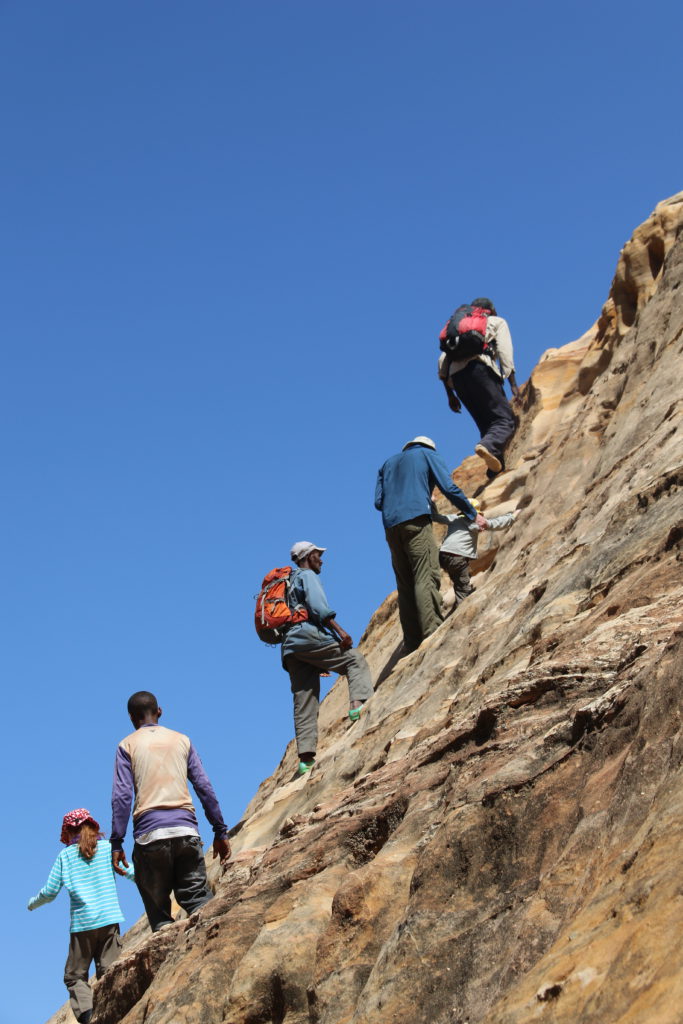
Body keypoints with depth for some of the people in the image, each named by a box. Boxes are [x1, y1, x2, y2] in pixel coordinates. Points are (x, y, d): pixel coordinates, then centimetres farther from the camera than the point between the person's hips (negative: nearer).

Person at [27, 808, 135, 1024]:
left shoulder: (66, 855, 8)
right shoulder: (108, 848, 8)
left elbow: (50, 891, 6)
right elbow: (131, 872, 1)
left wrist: (32, 904, 26)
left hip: (81, 923, 0)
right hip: (109, 919, 1)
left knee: (75, 975, 8)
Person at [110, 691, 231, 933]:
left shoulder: (127, 745, 9)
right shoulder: (182, 740, 16)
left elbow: (121, 796, -1)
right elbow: (204, 788, 10)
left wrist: (116, 843, -2)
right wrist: (220, 831, 12)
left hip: (149, 834, -2)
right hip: (186, 830, 2)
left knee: (158, 910, 5)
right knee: (198, 897, 2)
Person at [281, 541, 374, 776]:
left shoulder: (291, 582, 33)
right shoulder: (307, 576, 7)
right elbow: (317, 606, -11)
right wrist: (339, 630, -17)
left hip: (290, 647, 8)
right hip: (308, 635, -8)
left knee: (304, 704, 0)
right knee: (355, 660, -4)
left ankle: (306, 758, -9)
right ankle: (359, 704, -28)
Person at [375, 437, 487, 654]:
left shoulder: (389, 463, 29)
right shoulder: (429, 455, 16)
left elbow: (378, 501, 20)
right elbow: (450, 489, 4)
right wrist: (473, 514, 11)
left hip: (391, 526, 5)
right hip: (416, 520, -5)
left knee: (405, 585, 4)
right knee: (427, 578, -13)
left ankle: (412, 644, -2)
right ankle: (433, 633, -26)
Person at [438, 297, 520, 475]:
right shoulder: (497, 322, 22)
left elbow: (443, 359, 22)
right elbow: (505, 353, 4)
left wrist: (450, 394, 21)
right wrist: (513, 383, -2)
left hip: (456, 374, 6)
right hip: (479, 367, -5)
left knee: (486, 424, 12)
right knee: (505, 420, -12)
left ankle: (496, 470, -4)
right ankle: (489, 447, -43)